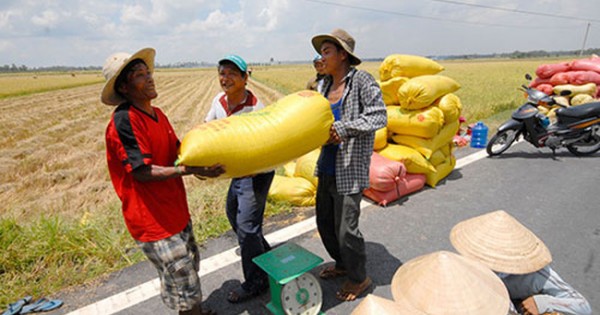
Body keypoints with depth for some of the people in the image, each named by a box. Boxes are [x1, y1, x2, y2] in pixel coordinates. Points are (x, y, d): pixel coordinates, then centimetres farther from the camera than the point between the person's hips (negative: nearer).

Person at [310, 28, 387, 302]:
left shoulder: (361, 80, -10)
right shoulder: (327, 84, 11)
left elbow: (379, 117, -17)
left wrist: (343, 128, -24)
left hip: (350, 169, -8)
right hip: (327, 166, 8)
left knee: (345, 228, 0)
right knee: (324, 222, 17)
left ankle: (359, 278, 26)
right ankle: (342, 264, 42)